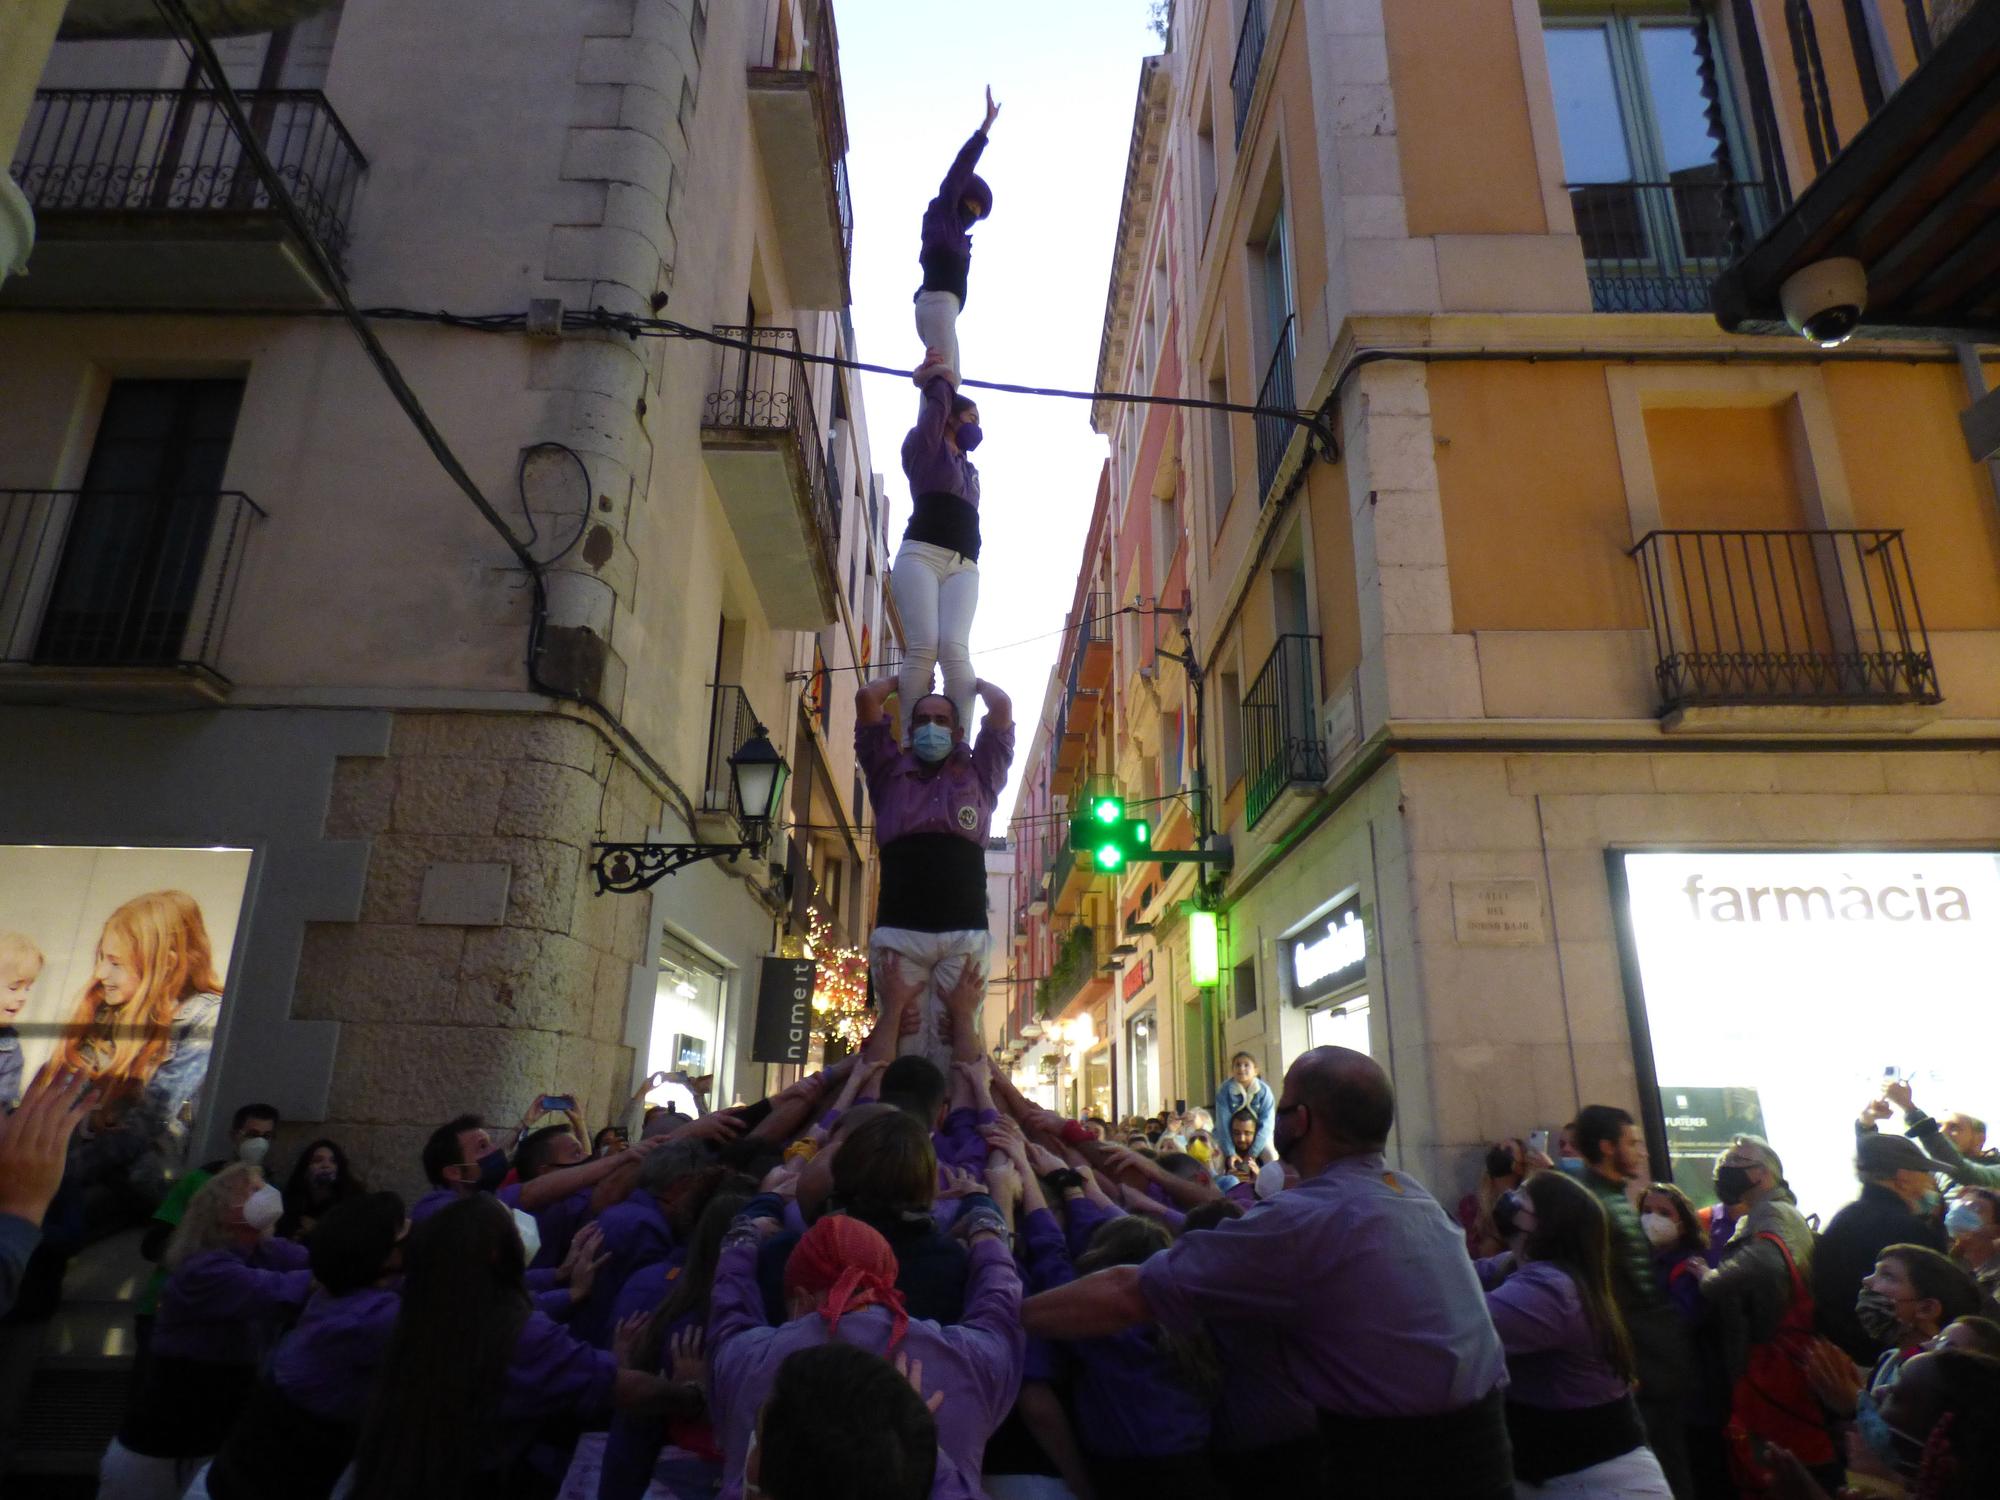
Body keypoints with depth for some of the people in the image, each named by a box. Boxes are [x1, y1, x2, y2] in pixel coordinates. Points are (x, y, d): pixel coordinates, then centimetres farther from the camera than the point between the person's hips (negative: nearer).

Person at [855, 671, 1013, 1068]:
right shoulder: (890, 773, 21)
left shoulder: (979, 775, 21)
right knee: (902, 1042, -5)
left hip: (964, 934, 0)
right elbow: (866, 698, 17)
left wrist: (970, 681, 33)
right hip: (898, 932, 0)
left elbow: (1001, 705, 15)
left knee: (952, 1043, -5)